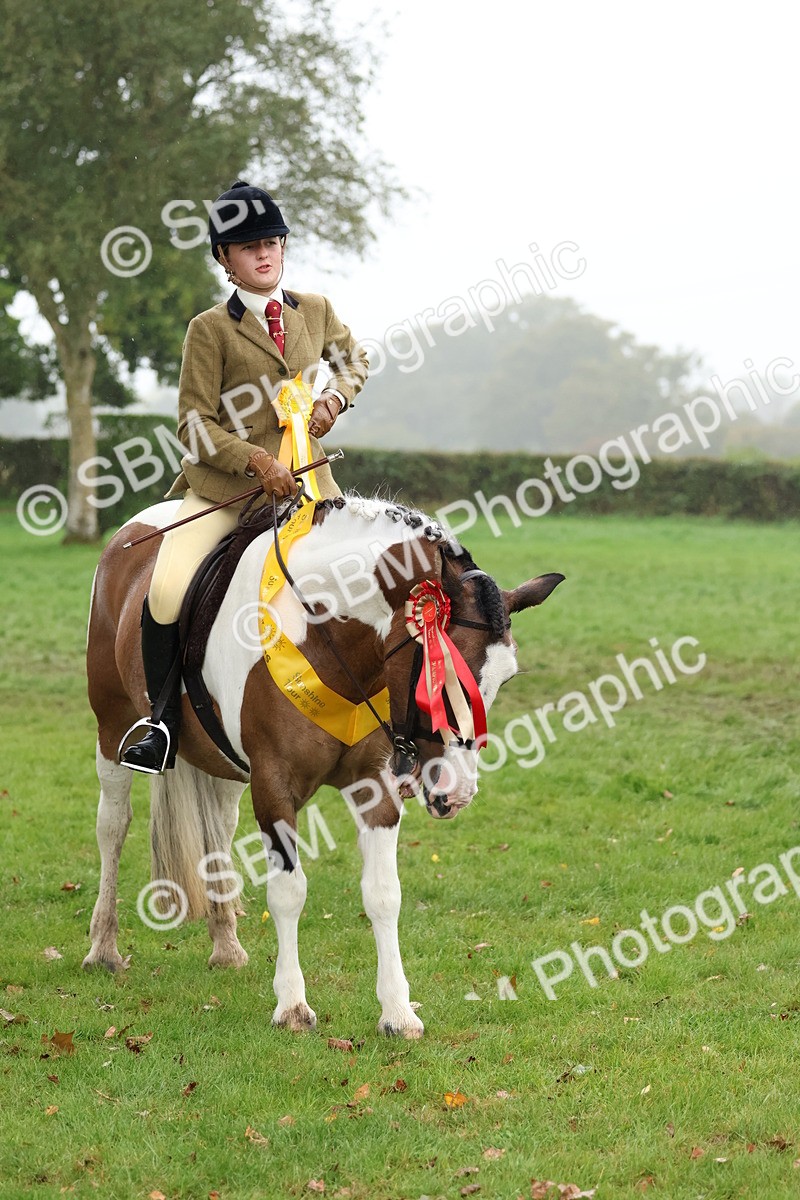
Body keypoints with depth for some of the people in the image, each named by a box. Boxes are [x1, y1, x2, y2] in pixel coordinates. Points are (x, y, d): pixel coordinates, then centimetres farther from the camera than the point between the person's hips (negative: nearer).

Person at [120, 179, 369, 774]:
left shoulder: (316, 311, 8)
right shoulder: (210, 329, -3)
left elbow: (353, 357, 28)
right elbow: (196, 425, -7)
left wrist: (337, 396, 6)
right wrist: (258, 462, -20)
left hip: (305, 477, 3)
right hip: (223, 485, -3)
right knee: (167, 591, -22)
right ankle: (163, 723, -6)